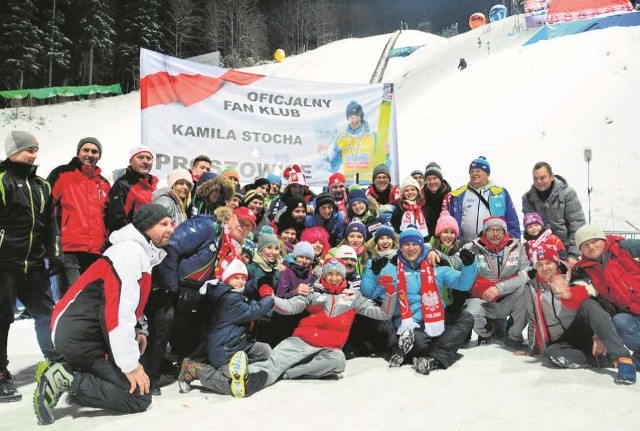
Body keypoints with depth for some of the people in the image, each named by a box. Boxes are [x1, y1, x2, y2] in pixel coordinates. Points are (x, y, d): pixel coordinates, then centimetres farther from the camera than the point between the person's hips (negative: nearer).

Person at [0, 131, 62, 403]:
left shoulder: (41, 186, 16)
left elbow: (50, 224, 19)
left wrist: (54, 253, 12)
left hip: (34, 265, 6)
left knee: (47, 313, 11)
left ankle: (57, 361, 23)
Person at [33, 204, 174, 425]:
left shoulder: (143, 252, 13)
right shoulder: (130, 251, -18)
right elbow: (116, 309, -25)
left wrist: (136, 331, 6)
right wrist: (130, 365, -20)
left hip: (87, 332, 10)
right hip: (81, 335, -10)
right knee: (139, 396, -10)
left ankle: (64, 372, 11)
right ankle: (65, 380, -7)